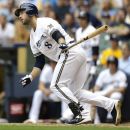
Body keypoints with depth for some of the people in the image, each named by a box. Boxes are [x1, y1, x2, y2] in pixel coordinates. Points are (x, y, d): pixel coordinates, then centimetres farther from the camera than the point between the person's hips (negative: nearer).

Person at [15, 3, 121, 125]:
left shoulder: (44, 22, -1)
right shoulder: (33, 37, 25)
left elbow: (56, 33, -21)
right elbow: (39, 62, 23)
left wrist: (62, 44, -41)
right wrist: (30, 77, 10)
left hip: (72, 52, -9)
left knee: (56, 85, -12)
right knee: (75, 92, 6)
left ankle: (79, 114, -19)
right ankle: (113, 104, -1)